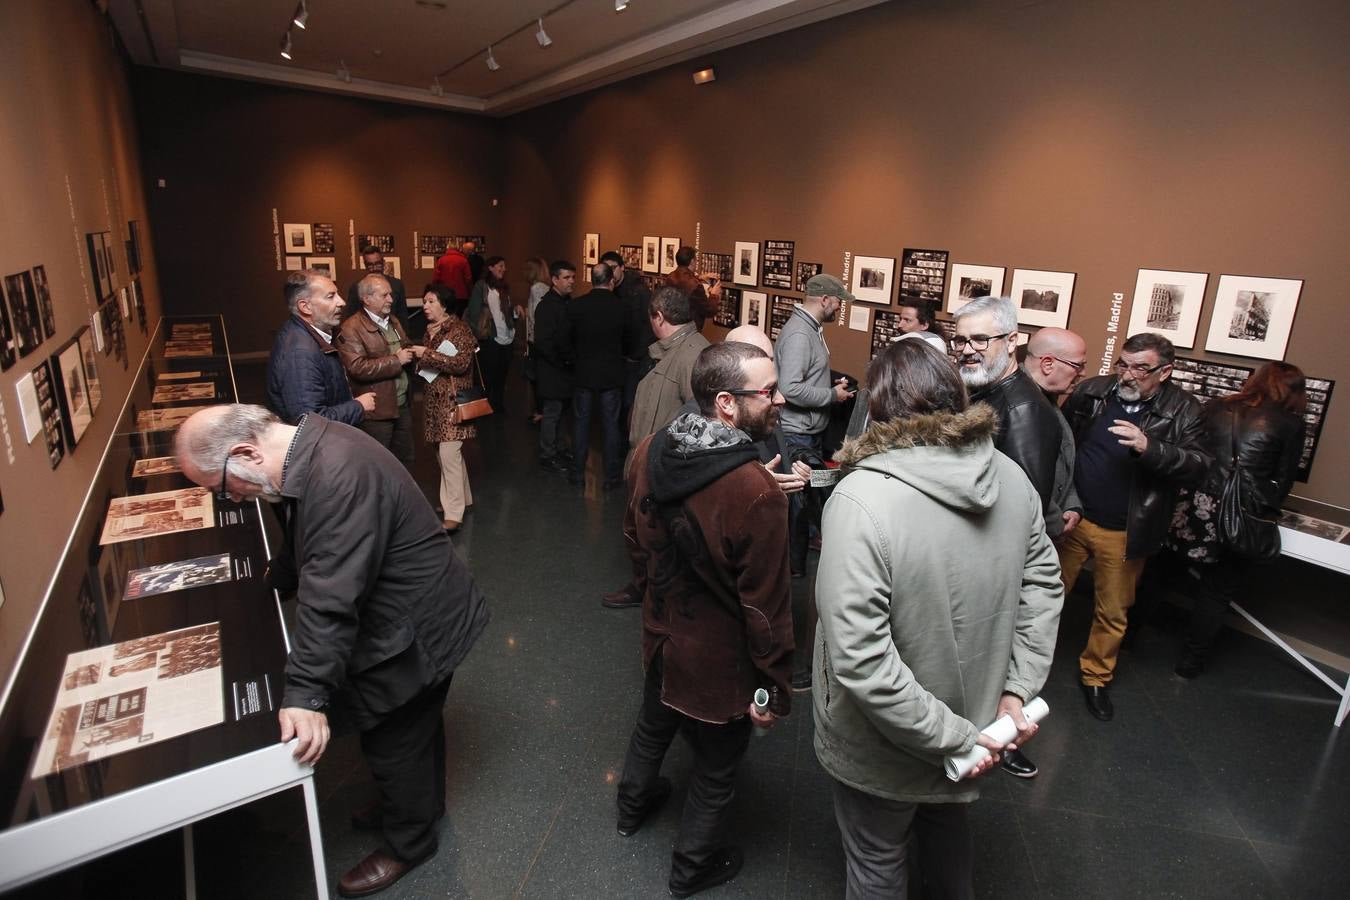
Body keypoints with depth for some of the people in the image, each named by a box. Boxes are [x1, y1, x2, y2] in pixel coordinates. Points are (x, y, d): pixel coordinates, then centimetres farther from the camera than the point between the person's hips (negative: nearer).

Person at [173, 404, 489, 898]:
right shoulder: (309, 452, 0)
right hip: (407, 613, 9)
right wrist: (271, 582, 31)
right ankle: (421, 805, 50)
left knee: (393, 741, 10)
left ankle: (408, 844, 35)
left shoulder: (339, 477, -33)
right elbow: (308, 546, 18)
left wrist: (306, 694, -31)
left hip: (414, 630, -9)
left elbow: (330, 598, -34)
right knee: (415, 724, 27)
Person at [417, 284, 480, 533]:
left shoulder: (460, 330, -8)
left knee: (448, 452, -12)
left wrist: (427, 354, -21)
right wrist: (419, 364, 8)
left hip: (453, 400, -8)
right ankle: (463, 498, 28)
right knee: (447, 452, 13)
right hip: (434, 399, 8)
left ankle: (453, 514, -8)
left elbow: (461, 363, -20)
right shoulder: (430, 330, 15)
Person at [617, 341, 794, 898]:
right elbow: (765, 607, -25)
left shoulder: (649, 452, -14)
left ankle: (633, 805, 62)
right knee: (715, 771, 22)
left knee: (653, 726, 34)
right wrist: (775, 688, -10)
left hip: (661, 635, 6)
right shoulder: (757, 495, -35)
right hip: (719, 662, -6)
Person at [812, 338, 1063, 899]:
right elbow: (1043, 585, -1)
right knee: (946, 823, 34)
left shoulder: (860, 499, -31)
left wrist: (955, 738, -21)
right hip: (972, 711, 6)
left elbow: (860, 660, -33)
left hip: (883, 751, -6)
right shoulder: (1011, 478, -10)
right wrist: (1018, 690, 0)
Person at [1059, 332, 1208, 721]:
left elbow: (1198, 464, -17)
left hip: (1124, 534, -1)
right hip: (1071, 518, 1)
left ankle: (1096, 676, 35)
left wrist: (1148, 447, -34)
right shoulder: (1091, 391, -3)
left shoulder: (1183, 410, -6)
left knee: (1113, 612, 15)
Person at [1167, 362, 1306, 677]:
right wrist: (1265, 509, 20)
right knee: (1218, 592, 14)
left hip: (1195, 508, 2)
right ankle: (1191, 660, 24)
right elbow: (1284, 480, 3)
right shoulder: (1291, 425, -1)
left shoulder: (1215, 408, 4)